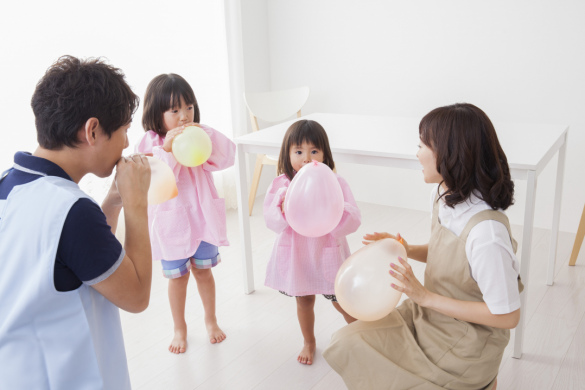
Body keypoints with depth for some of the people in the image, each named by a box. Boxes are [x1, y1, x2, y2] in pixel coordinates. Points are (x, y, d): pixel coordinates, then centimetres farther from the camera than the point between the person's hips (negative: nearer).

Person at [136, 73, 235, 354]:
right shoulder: (149, 143, -11)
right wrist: (166, 150, -33)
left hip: (202, 215, 2)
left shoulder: (202, 134, -4)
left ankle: (210, 319, 39)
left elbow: (227, 157, -13)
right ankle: (179, 328, 33)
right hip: (171, 220, -2)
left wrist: (206, 139, -27)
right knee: (177, 275, 11)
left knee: (203, 269, 16)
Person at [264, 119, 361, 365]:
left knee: (342, 302, 12)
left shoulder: (335, 183, -14)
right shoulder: (282, 184, -9)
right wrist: (284, 208, -32)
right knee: (304, 300, 19)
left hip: (327, 254, -1)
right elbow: (271, 220, -12)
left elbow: (352, 222, -18)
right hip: (296, 255, 2)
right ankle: (309, 342, 45)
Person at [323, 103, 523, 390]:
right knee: (347, 342, 2)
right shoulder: (442, 195, -5)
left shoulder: (486, 232, -31)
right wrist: (407, 250, -7)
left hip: (462, 348, -7)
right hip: (429, 317, 8)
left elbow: (507, 316, -23)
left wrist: (424, 296, -23)